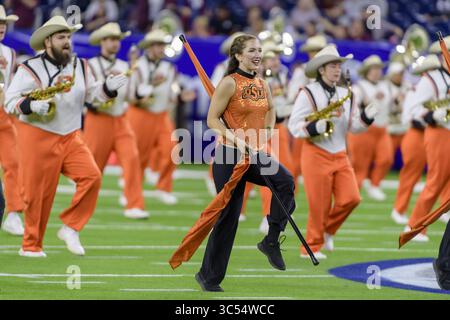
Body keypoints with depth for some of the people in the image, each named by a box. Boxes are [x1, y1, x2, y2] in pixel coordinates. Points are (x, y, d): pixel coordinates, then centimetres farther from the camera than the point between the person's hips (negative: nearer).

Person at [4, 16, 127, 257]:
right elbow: (10, 101, -10)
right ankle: (31, 245, 14)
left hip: (71, 137, 5)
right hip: (38, 138, -5)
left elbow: (91, 94, 13)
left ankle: (70, 228, -2)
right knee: (39, 194, -2)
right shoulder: (30, 69, -9)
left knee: (92, 176, -15)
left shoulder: (79, 66, 8)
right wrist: (31, 106, -28)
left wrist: (108, 87, -6)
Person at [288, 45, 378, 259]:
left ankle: (327, 230, 18)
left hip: (340, 155, 6)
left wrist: (366, 117, -8)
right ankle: (311, 247, 11)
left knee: (351, 198, -6)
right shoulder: (308, 94, -7)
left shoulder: (346, 95, 11)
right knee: (320, 206, -4)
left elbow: (352, 126, 11)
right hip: (316, 154, -5)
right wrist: (317, 127, -25)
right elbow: (294, 126, -10)